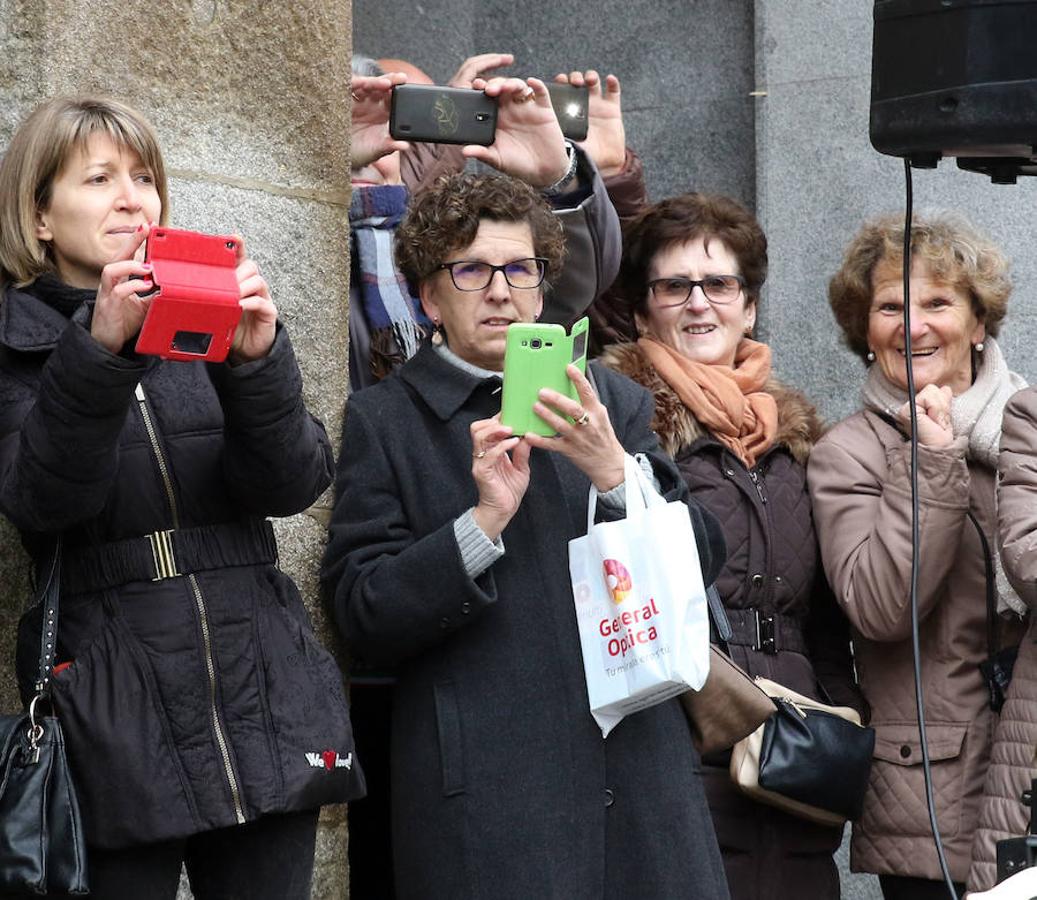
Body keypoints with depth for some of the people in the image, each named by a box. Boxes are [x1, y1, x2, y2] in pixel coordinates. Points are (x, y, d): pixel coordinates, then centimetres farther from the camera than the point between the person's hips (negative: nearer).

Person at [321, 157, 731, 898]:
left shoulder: (612, 401, 14)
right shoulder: (383, 420, 4)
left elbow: (701, 565, 6)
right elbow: (363, 618, -4)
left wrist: (613, 472, -10)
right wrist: (485, 519, -16)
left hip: (638, 772, 3)